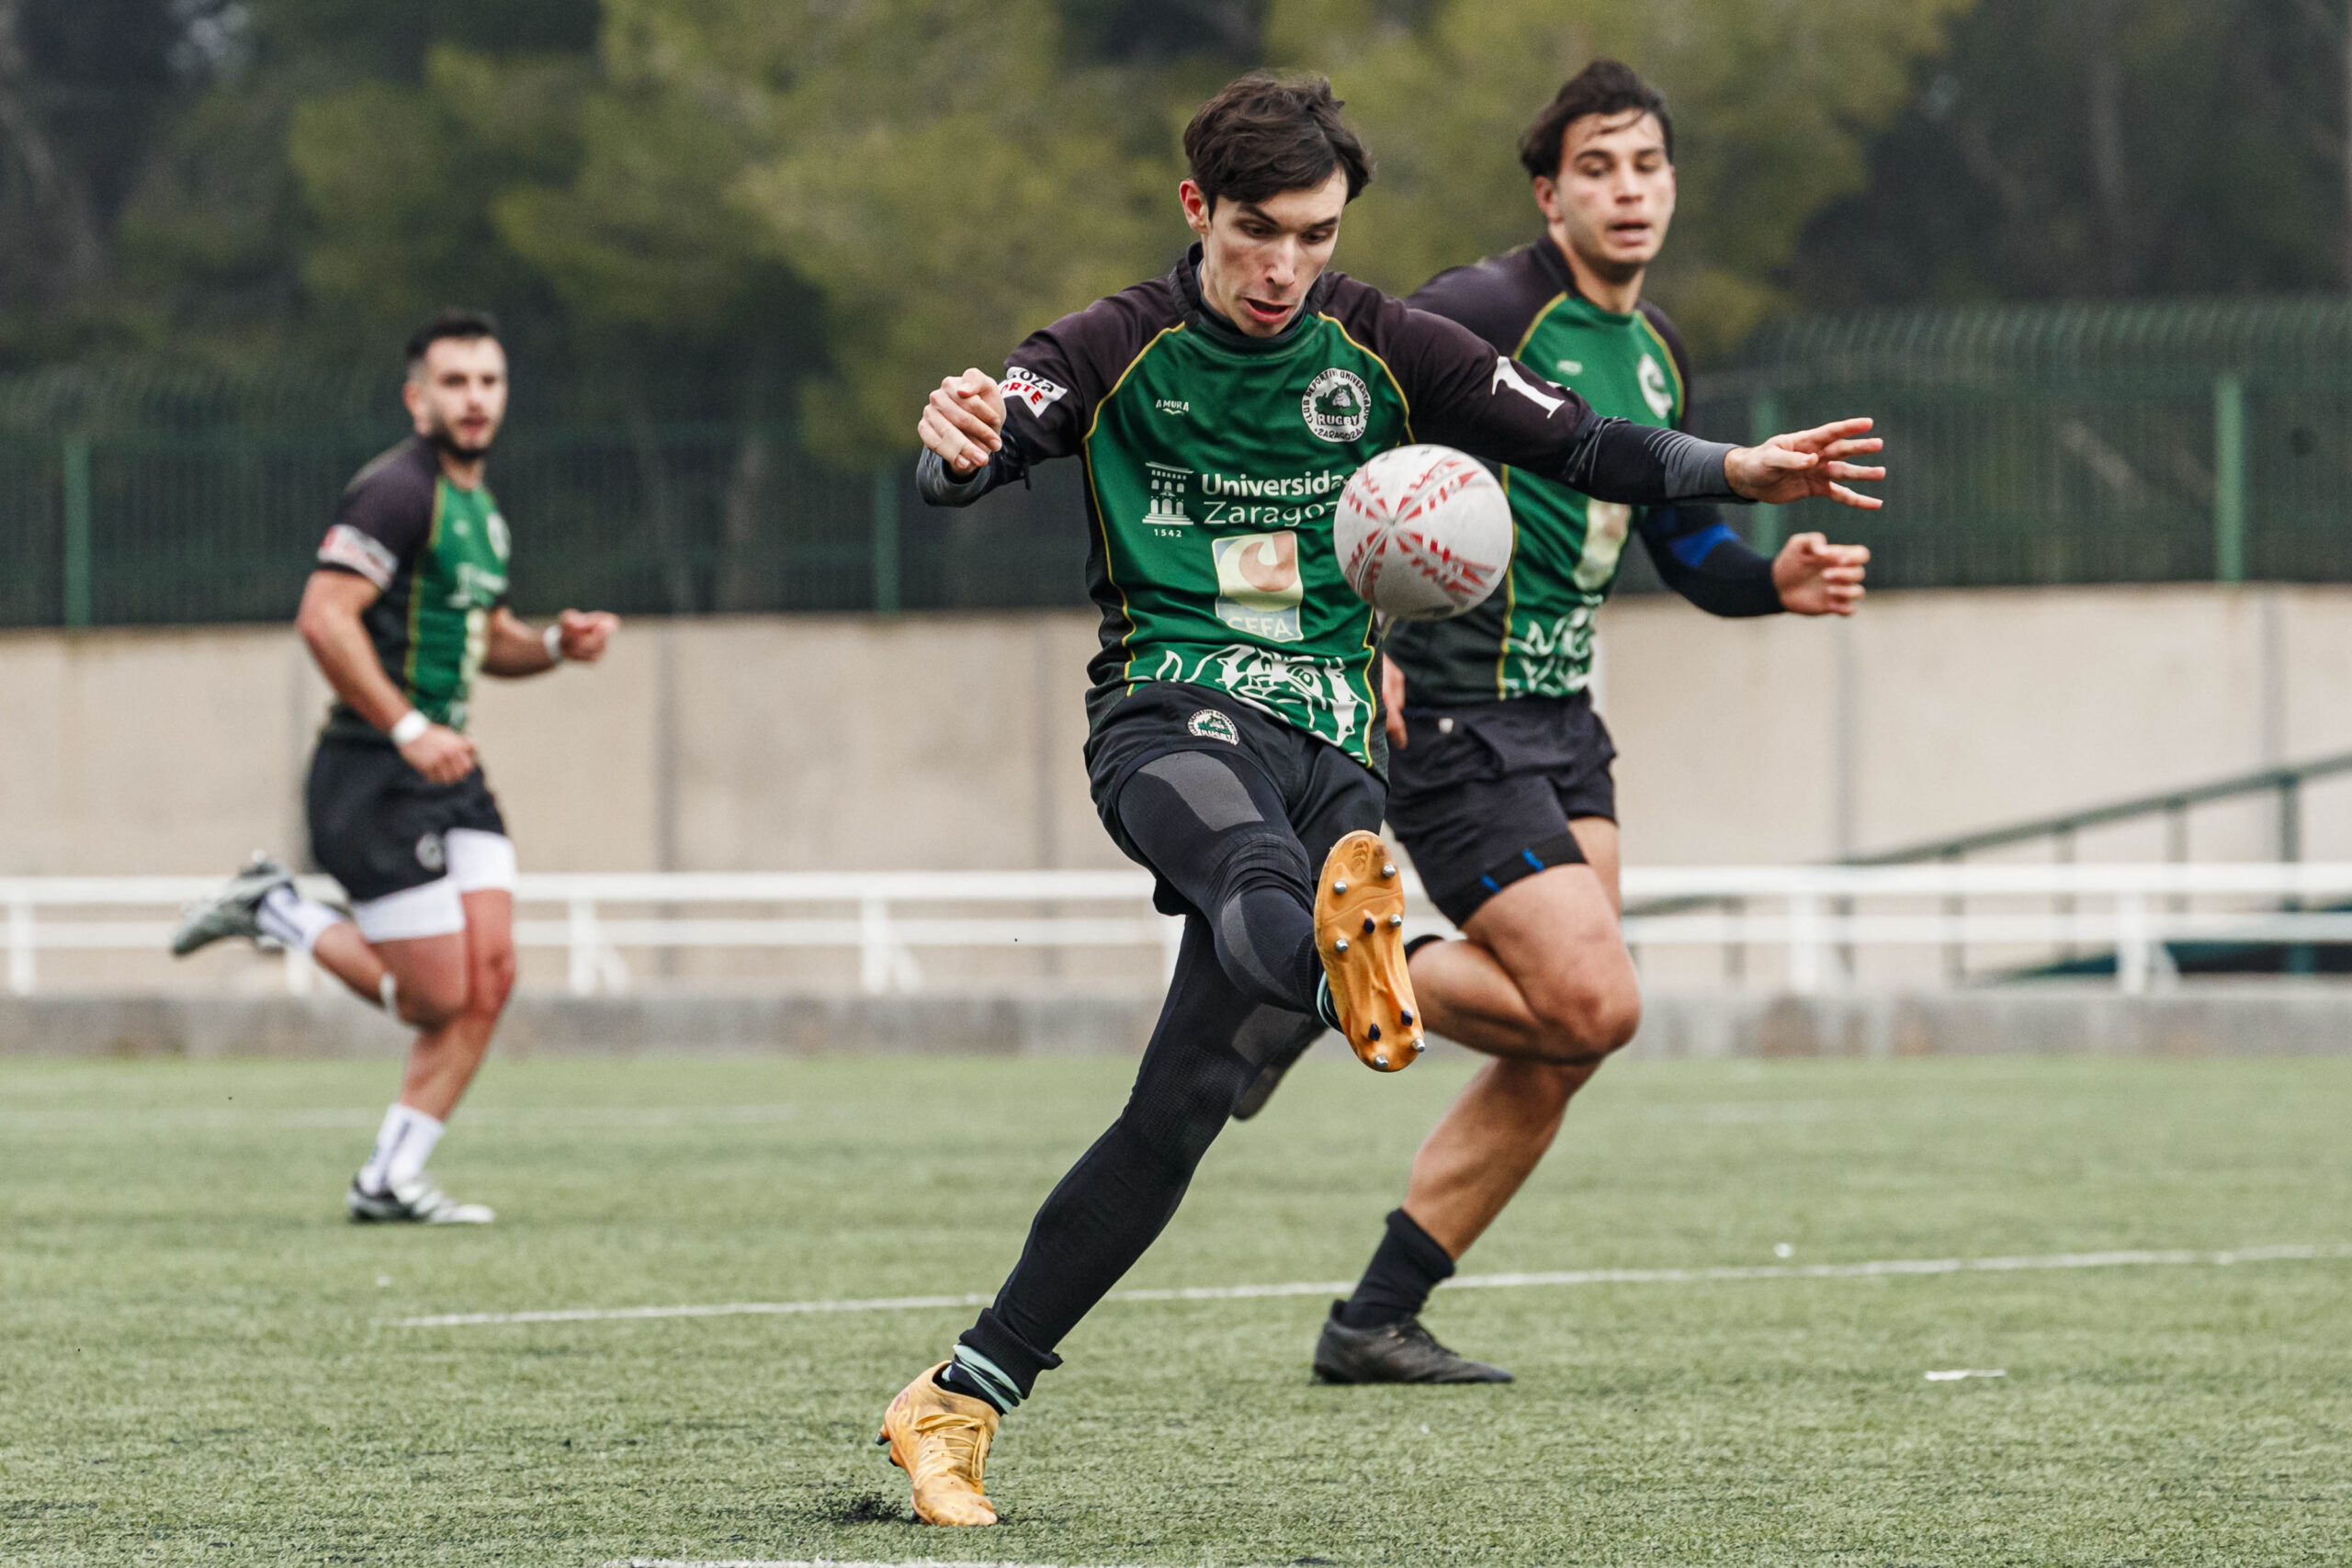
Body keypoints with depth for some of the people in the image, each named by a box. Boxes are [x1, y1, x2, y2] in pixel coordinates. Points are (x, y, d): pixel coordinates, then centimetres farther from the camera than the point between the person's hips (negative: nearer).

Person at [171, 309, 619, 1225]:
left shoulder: (481, 509, 17)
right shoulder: (398, 490, -13)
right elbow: (323, 618, -22)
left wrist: (557, 646, 9)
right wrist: (408, 728, -27)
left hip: (447, 770, 9)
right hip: (372, 776, -9)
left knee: (489, 974, -2)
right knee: (438, 998, -8)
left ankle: (390, 1182, 6)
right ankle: (277, 914, 11)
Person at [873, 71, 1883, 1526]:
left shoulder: (1380, 350, 7)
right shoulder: (1118, 351, -1)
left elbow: (1576, 443, 7)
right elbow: (972, 456, -17)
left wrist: (1743, 472, -9)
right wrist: (956, 443, -42)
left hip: (1330, 738, 1)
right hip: (1169, 712, -1)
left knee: (1183, 1106, -7)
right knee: (1254, 863, -39)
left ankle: (963, 1400, -2)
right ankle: (1338, 962, -74)